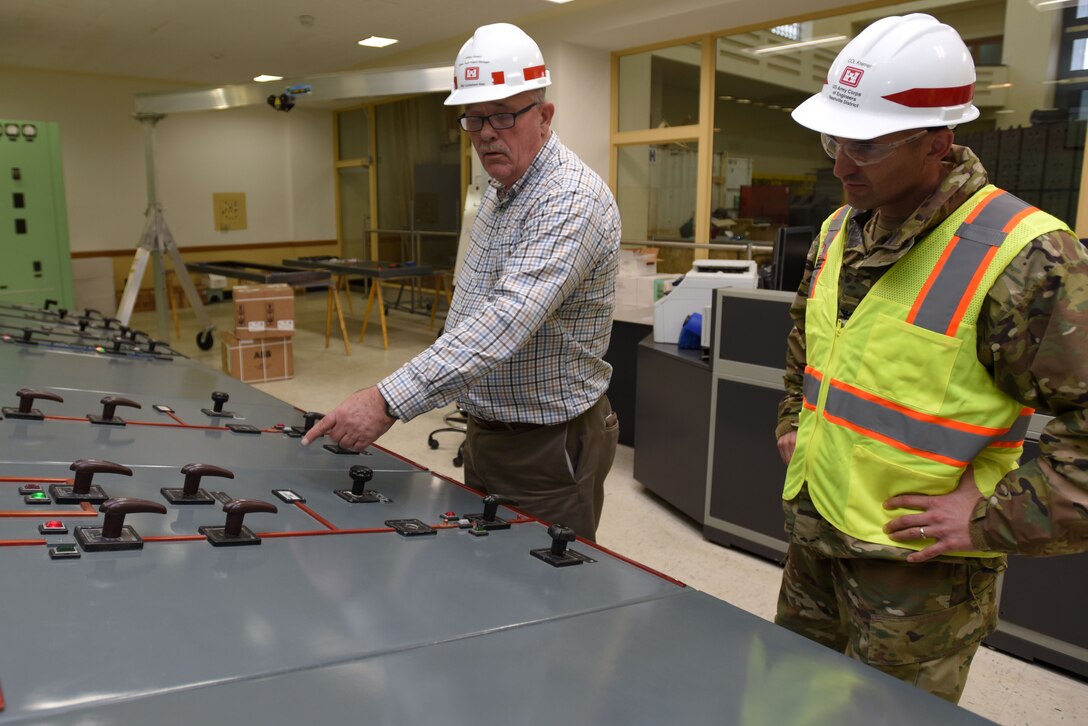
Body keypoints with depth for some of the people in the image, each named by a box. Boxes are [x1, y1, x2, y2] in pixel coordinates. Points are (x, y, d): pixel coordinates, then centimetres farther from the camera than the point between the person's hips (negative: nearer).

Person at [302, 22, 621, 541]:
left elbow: (507, 319, -38)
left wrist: (389, 401, -44)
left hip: (550, 445, -8)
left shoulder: (572, 200, -24)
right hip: (485, 432, 9)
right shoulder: (498, 188, 7)